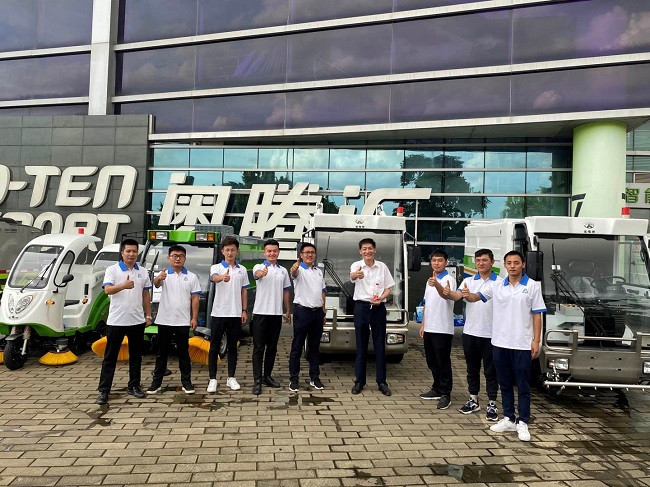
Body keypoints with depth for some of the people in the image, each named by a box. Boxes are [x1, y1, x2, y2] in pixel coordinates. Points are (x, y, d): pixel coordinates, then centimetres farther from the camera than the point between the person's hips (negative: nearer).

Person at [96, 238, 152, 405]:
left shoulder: (143, 272, 8)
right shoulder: (112, 270, -4)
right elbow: (107, 290, -19)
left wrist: (148, 315, 11)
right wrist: (123, 285, -37)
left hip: (137, 321, 4)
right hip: (116, 321, -4)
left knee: (136, 355, 11)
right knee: (110, 356, 2)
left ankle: (134, 386, 22)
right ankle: (103, 390, 8)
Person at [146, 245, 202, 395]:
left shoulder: (191, 277, 4)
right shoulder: (164, 274, 1)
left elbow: (195, 298, 2)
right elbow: (156, 284, -22)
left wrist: (194, 318, -5)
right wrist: (159, 278, -47)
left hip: (183, 321, 0)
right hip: (164, 320, 0)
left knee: (183, 352, 8)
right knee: (162, 352, 8)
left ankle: (186, 382, 15)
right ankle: (156, 382, 16)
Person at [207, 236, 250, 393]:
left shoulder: (242, 270, 8)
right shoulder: (216, 267, -3)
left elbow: (244, 291, 12)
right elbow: (214, 278, -27)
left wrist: (244, 311, 4)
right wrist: (222, 277, -51)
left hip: (236, 314, 3)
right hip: (219, 313, -2)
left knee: (232, 346, 9)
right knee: (214, 347, 2)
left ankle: (231, 378, 18)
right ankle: (213, 379, 9)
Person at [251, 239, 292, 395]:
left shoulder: (283, 271, 12)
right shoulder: (259, 267, -3)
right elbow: (256, 274, -29)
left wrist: (288, 311, 13)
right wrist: (262, 272, -53)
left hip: (276, 314, 5)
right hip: (261, 313, -5)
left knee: (272, 347, 11)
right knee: (259, 348, -2)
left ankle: (267, 376, 22)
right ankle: (257, 380, -1)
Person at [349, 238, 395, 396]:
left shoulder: (382, 267, 5)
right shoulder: (356, 265, -3)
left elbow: (388, 289, 9)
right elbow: (352, 276, -28)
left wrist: (380, 298, -13)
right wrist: (356, 275, -53)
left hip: (378, 308, 2)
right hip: (361, 307, -1)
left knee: (380, 345, 4)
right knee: (361, 345, 5)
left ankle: (381, 382, 12)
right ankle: (359, 381, 14)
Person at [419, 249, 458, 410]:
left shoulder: (449, 279, -11)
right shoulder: (430, 280, 14)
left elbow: (447, 295, -33)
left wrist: (437, 285, -54)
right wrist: (422, 324, 16)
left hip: (443, 329, -8)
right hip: (429, 328, 8)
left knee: (443, 363, -1)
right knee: (432, 362, 15)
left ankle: (445, 394, 7)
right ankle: (437, 389, 28)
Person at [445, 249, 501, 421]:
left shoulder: (500, 282, -4)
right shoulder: (468, 281, 5)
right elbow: (456, 296, -10)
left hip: (490, 333, -3)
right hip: (470, 332, 4)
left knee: (490, 371, 5)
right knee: (472, 368, 14)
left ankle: (492, 405, 15)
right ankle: (473, 400, 26)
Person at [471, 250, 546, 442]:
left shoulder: (532, 286, -2)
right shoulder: (497, 287, 7)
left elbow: (537, 315, -2)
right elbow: (477, 296, 1)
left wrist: (536, 341, -8)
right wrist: (467, 295, -23)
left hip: (523, 345, -3)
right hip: (500, 343, 4)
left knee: (523, 385, 4)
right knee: (505, 384, 12)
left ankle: (523, 422, 13)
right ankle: (508, 419, 24)